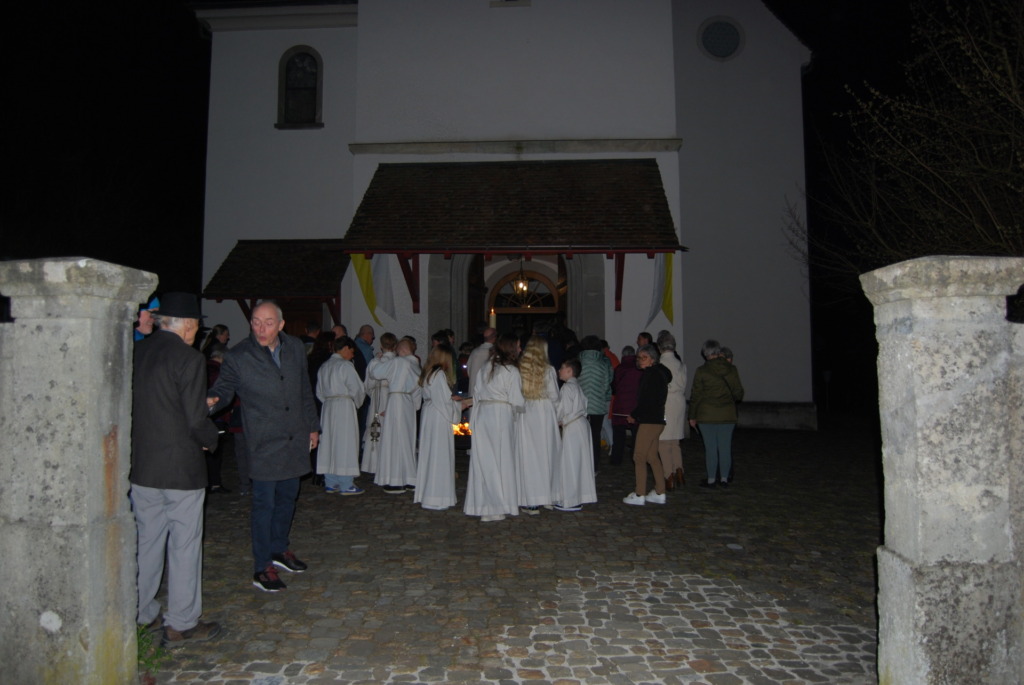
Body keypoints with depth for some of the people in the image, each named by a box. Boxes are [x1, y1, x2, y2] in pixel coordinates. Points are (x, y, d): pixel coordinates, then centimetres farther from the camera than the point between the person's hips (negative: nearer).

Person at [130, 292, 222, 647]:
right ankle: (181, 624, 15)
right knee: (184, 546, 5)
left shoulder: (136, 352, 2)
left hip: (141, 467, 7)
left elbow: (129, 405, 8)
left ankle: (143, 615, 32)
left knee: (147, 542, 19)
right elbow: (197, 421, -18)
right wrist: (212, 438, 2)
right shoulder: (189, 359, -16)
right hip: (181, 468, -6)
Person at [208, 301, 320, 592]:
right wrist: (212, 400, -31)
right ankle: (262, 567, 13)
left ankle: (279, 549, 36)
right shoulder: (238, 357, -10)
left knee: (287, 496, 17)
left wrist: (312, 426, 15)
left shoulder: (296, 348, 4)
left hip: (295, 439, 5)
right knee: (264, 503, -1)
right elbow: (223, 389, -7)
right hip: (264, 442, -5)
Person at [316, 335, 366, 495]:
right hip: (344, 406, -8)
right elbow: (357, 389, -11)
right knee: (345, 444, -3)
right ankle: (345, 485, -1)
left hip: (327, 407, 8)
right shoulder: (346, 365, -11)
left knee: (329, 443, 11)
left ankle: (330, 483, 16)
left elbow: (319, 392, 15)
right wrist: (357, 403, 7)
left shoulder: (324, 366, 12)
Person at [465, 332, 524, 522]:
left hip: (482, 416, 6)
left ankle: (479, 504, 16)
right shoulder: (511, 371, -9)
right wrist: (524, 404, 10)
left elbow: (476, 394, 13)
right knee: (500, 460, 2)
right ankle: (494, 508, 5)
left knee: (483, 460, 11)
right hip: (501, 416, -6)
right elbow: (517, 402, -11)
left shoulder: (485, 368, 11)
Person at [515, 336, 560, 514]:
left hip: (524, 415, 1)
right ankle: (545, 496, 20)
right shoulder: (548, 369, -6)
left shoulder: (519, 368, -3)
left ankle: (528, 501, 6)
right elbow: (554, 396, -2)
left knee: (526, 456, 4)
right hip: (544, 414, -1)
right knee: (544, 454, 11)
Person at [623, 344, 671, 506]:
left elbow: (648, 401, -20)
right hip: (655, 420, 10)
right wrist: (636, 415, 10)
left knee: (639, 457, -5)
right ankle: (660, 493, 17)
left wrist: (633, 415, -9)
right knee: (652, 457, 13)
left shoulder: (653, 375, -14)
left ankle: (639, 495, -2)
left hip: (650, 421, -10)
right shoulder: (657, 373, 16)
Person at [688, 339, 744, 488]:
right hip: (727, 414, 3)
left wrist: (692, 416, 4)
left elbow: (696, 395, -4)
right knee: (725, 447, 8)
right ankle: (724, 479, 14)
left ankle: (711, 480, 8)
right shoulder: (731, 369, 1)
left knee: (710, 448, 2)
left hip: (707, 415, -3)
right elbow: (738, 392, 6)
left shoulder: (702, 371, -7)